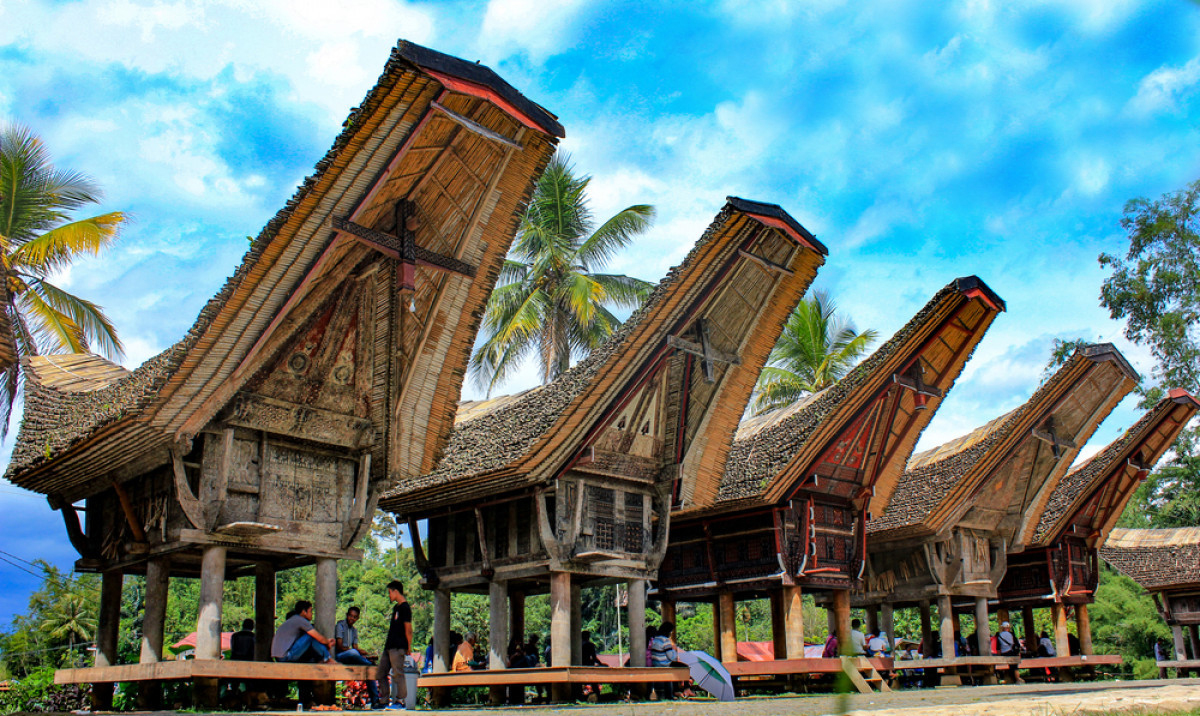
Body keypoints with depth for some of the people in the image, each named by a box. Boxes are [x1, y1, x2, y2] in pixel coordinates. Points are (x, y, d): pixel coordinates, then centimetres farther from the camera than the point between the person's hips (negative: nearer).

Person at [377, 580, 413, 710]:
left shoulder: (405, 607, -9)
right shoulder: (396, 607, 19)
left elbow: (408, 629, -12)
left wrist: (408, 647, -12)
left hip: (398, 647, -10)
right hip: (389, 646, 10)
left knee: (398, 674, -8)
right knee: (380, 674, 10)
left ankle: (400, 701, -3)